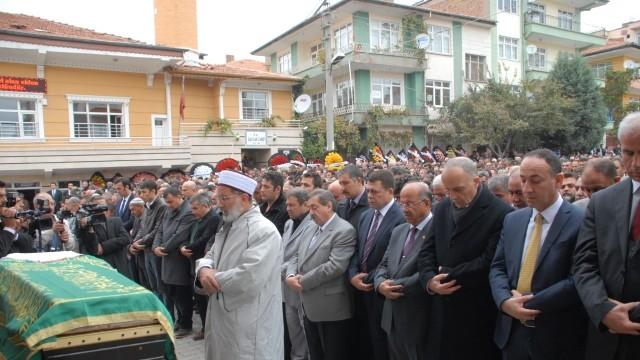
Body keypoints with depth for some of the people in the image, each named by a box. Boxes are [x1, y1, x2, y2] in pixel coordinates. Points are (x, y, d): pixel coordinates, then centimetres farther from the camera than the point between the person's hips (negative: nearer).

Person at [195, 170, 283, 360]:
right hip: (221, 318, 9)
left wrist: (215, 280, -14)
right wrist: (204, 270, -11)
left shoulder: (264, 231, -19)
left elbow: (249, 278, -28)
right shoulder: (227, 227, 13)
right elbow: (210, 257, 13)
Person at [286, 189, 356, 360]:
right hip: (310, 307, 8)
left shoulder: (344, 231, -14)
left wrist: (303, 282, -16)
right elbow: (296, 257, 14)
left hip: (331, 309, -8)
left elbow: (335, 266, -24)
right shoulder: (310, 230, 14)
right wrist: (290, 276, -8)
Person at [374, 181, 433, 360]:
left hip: (418, 320, -7)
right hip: (392, 317, 7)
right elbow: (383, 265, 12)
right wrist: (380, 284, -8)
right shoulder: (398, 231, 12)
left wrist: (397, 286, -16)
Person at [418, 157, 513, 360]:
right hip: (443, 310, 6)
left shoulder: (501, 214, -14)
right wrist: (429, 281, -12)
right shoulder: (442, 209, 7)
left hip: (477, 314, -5)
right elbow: (427, 251, 6)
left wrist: (447, 276, -12)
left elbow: (488, 262, -19)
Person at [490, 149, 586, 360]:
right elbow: (497, 267, 7)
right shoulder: (512, 220, 7)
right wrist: (505, 301, -11)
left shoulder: (581, 222, -12)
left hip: (558, 339, -5)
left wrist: (531, 303, -16)